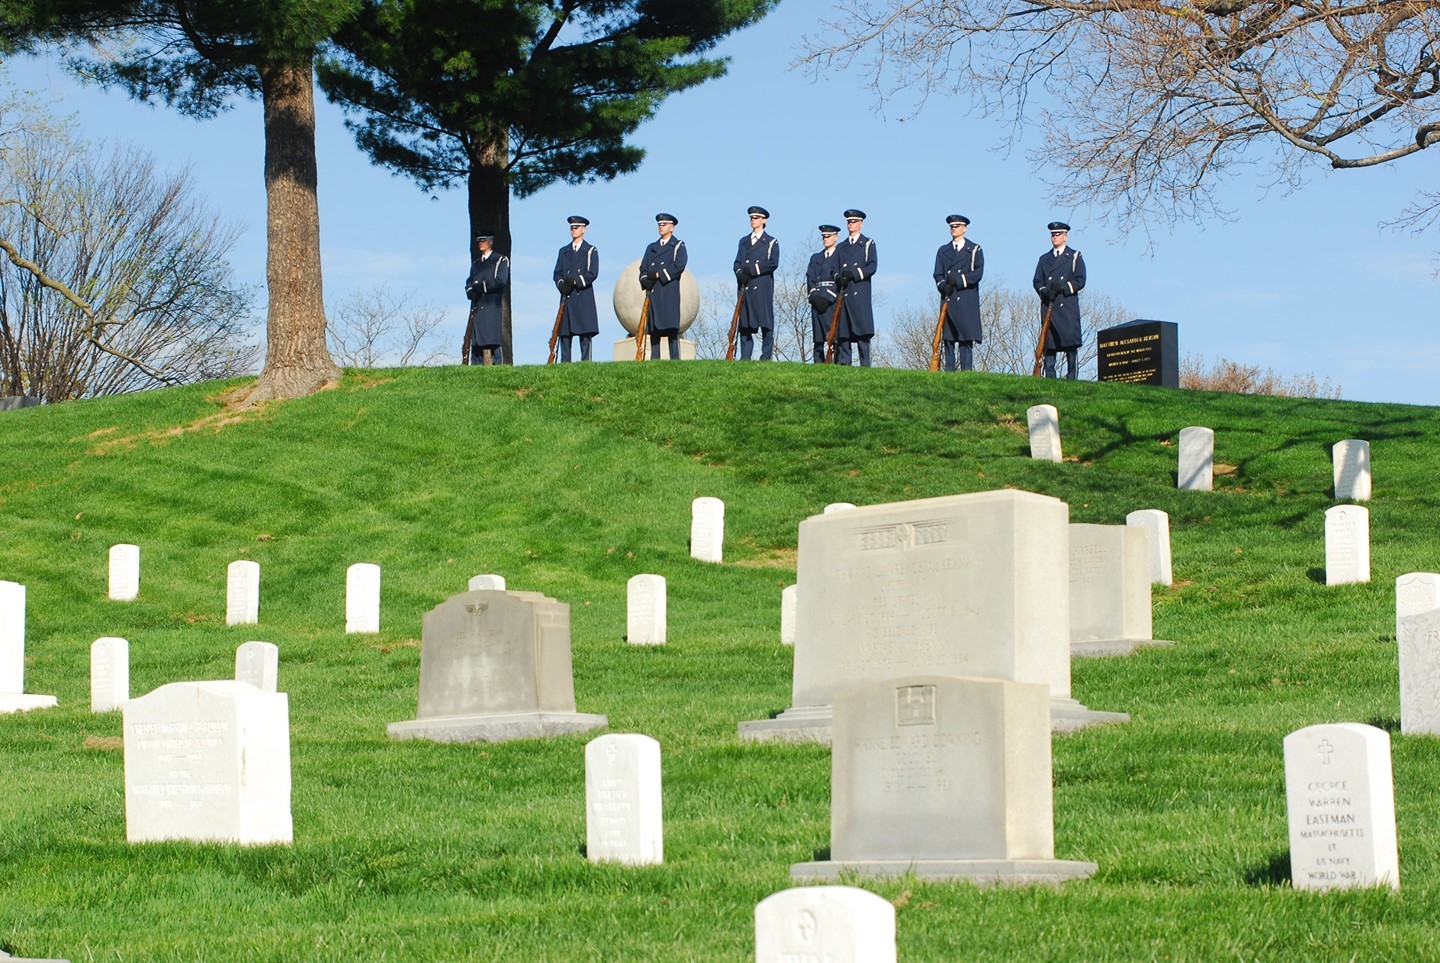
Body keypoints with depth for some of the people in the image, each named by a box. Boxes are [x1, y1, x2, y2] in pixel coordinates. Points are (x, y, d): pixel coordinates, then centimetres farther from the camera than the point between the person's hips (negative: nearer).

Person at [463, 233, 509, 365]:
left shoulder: (501, 260, 5)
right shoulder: (476, 263, 25)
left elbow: (500, 282, -7)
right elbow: (469, 282, 18)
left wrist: (480, 287, -8)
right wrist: (471, 292, -5)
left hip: (492, 307, -6)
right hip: (477, 308, 6)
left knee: (493, 342, -12)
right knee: (476, 343, 1)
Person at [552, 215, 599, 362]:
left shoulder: (590, 251, 6)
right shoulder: (564, 251, 19)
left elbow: (592, 274, -5)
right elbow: (557, 273, 12)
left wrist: (575, 281, -16)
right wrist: (561, 284, -9)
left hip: (583, 298, -4)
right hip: (566, 297, 4)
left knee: (585, 333, -7)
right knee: (564, 333, -2)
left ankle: (585, 362, -7)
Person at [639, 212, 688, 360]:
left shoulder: (678, 246, 9)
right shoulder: (651, 247, 24)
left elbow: (679, 266, -7)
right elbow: (643, 267, 15)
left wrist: (658, 274, -12)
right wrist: (645, 280, -7)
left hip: (669, 291, -5)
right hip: (653, 292, 5)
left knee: (671, 326, -11)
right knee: (654, 328, 0)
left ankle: (675, 360, -14)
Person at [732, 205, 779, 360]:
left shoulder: (771, 242, 6)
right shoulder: (743, 241, 20)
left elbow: (773, 263, -7)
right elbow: (737, 262, 13)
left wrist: (752, 269, -14)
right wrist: (740, 273, -9)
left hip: (762, 288, -4)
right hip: (745, 288, 4)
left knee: (766, 324, -5)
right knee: (745, 324, 2)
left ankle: (766, 357, -3)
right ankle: (745, 357, 3)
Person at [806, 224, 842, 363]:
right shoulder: (815, 258, 23)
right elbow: (810, 279, 13)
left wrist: (828, 298, -13)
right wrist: (815, 296, -5)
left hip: (834, 301, -4)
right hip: (818, 300, 4)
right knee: (818, 339, 0)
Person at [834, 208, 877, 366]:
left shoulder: (868, 244, 10)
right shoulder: (841, 247, 23)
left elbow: (872, 267, -2)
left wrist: (854, 274, -14)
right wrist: (839, 278, -2)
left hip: (860, 293, -4)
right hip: (843, 293, 4)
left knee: (862, 329, -11)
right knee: (842, 330, -1)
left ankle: (865, 364, -13)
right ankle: (842, 363, -1)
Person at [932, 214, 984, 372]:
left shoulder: (975, 250, 11)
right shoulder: (943, 251, 20)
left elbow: (978, 273, -2)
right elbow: (938, 275, 12)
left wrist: (958, 280, -13)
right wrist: (944, 286, -9)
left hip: (967, 301, -3)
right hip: (948, 300, 3)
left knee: (966, 338, -8)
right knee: (948, 338, -2)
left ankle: (966, 370, -10)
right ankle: (949, 372, -3)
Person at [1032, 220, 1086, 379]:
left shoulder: (1075, 257, 10)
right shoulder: (1044, 259, 21)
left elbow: (1080, 281, 0)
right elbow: (1037, 281, 14)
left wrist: (1062, 288, -13)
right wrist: (1045, 292, -7)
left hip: (1068, 307, -3)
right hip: (1048, 306, 3)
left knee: (1071, 342, -10)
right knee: (1048, 343, -2)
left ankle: (1072, 378, -10)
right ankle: (1049, 378, -2)